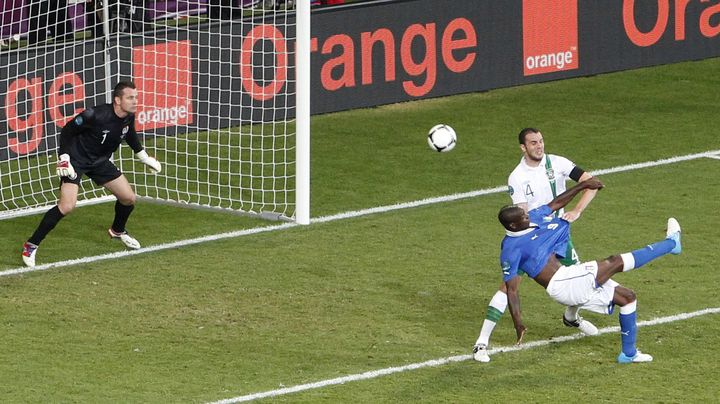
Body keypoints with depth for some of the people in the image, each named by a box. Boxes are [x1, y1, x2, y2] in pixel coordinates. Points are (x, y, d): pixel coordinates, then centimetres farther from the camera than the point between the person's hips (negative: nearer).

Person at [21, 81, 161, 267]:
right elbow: (67, 131, -18)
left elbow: (130, 133, 17)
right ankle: (31, 245, -12)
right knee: (67, 206, -23)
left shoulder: (128, 117, -8)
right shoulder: (95, 115, -30)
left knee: (129, 198, 7)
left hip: (99, 161, 7)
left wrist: (143, 156, 23)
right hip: (76, 161, -7)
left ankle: (117, 231, 40)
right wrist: (64, 158, -23)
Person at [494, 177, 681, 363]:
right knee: (617, 262, -12)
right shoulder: (510, 249, -14)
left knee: (627, 297, 13)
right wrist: (518, 324, -21)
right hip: (561, 284, -10)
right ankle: (671, 243, 4)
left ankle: (629, 352, 24)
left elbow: (555, 204, 22)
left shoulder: (533, 217, 8)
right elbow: (512, 289, -15)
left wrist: (583, 185, 17)